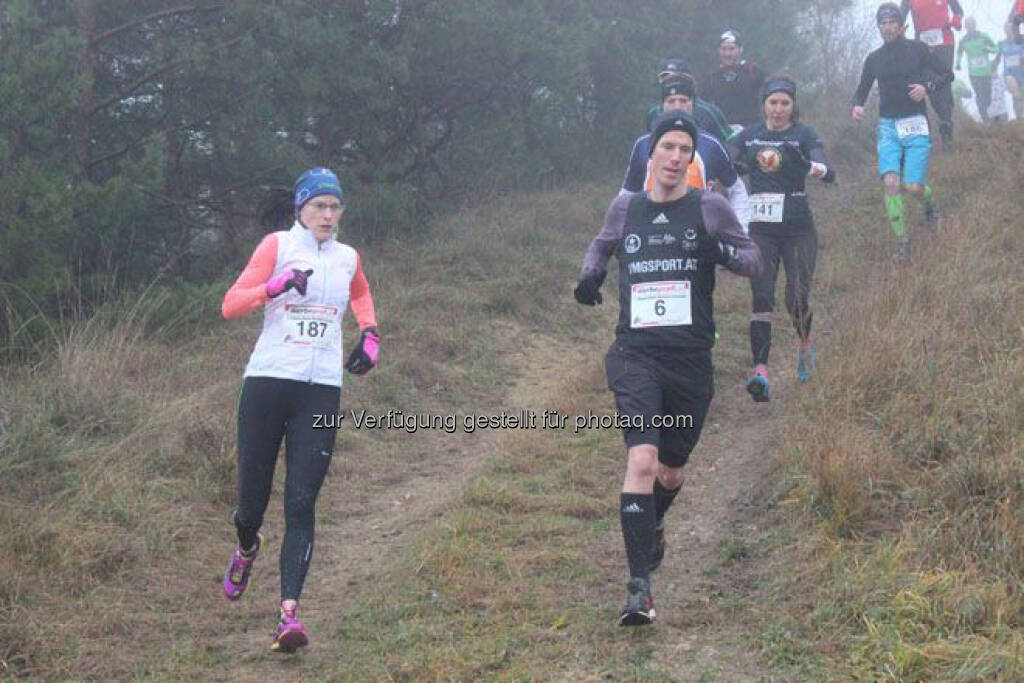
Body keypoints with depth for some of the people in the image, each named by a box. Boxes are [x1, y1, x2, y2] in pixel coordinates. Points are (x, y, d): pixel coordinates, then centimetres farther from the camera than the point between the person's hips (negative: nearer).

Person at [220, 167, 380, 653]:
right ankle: (247, 548, 40)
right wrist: (276, 286, -21)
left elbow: (361, 296, 38)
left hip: (321, 392, 2)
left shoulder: (348, 259, 14)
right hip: (268, 381, -2)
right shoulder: (278, 246, 2)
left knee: (301, 504, -9)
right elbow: (230, 306, -6)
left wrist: (370, 335, 20)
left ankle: (289, 613, -16)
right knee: (253, 499, 3)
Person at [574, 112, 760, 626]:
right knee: (642, 458, -21)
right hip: (635, 353, -1)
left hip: (691, 359, 1)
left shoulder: (709, 208, 2)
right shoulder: (625, 208, 6)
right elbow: (602, 244, 26)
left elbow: (753, 259, 7)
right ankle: (639, 587, -21)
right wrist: (591, 273, 5)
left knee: (671, 469, 15)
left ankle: (653, 525, 51)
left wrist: (721, 252, -15)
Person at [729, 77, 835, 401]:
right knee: (762, 298, -10)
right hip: (759, 227, 2)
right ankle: (760, 369, -17)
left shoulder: (803, 135, -2)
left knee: (797, 298, -3)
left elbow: (829, 173, -16)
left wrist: (805, 162, -35)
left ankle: (804, 342, 30)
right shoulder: (748, 136, 8)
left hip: (798, 227, -2)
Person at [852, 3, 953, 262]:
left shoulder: (917, 49, 1)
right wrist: (857, 106, -4)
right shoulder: (874, 59, 9)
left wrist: (927, 86, -15)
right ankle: (902, 241, -5)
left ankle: (930, 204, 28)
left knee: (913, 187, -9)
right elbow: (862, 90, 19)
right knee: (890, 182, -16)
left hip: (915, 126, -2)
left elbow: (947, 74, 4)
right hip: (887, 126, 2)